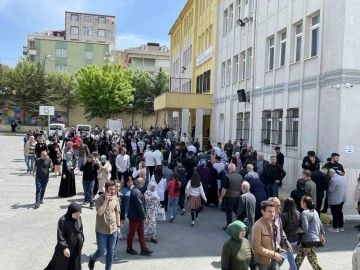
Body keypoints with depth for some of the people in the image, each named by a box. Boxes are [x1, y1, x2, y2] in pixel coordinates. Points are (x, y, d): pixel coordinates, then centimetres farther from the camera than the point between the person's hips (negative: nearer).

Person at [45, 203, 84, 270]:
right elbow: (60, 235, -19)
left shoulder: (79, 218, -4)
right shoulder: (63, 220, -21)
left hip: (76, 247, 5)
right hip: (65, 247, -5)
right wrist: (64, 247, -21)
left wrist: (81, 241, 14)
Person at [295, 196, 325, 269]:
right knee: (298, 259, 17)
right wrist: (321, 236, 30)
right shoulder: (314, 212, 10)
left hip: (308, 241, -9)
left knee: (313, 261, 0)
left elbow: (304, 228, -24)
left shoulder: (304, 213, -16)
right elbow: (320, 225, 17)